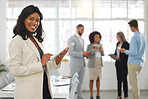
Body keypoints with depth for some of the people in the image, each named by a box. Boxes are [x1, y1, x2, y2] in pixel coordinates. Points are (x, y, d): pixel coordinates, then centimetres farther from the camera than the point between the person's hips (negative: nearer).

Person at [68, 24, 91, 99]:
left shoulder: (82, 40, 18)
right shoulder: (72, 39, -9)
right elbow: (70, 52, -18)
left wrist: (87, 54, 2)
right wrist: (83, 53, -22)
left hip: (82, 64, 8)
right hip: (75, 65, -8)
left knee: (80, 82, 11)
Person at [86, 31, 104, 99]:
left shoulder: (100, 45, 9)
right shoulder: (89, 46, -6)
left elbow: (102, 54, 13)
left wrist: (101, 51, -9)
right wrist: (93, 50, -22)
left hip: (99, 64, 5)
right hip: (92, 64, -5)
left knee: (98, 79, 7)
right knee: (91, 80, 0)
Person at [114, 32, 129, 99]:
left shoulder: (126, 44, -11)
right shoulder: (118, 43, 13)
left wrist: (120, 57, -19)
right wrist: (115, 55, 2)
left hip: (124, 64, -7)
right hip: (118, 63, 8)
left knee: (124, 80, -5)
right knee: (119, 80, 9)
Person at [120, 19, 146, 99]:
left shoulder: (134, 38, -17)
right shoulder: (143, 37, 10)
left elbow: (133, 53, -21)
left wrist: (125, 51, -5)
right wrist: (128, 50, 20)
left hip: (133, 62, -9)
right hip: (140, 62, 9)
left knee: (134, 83, -2)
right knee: (134, 82, 17)